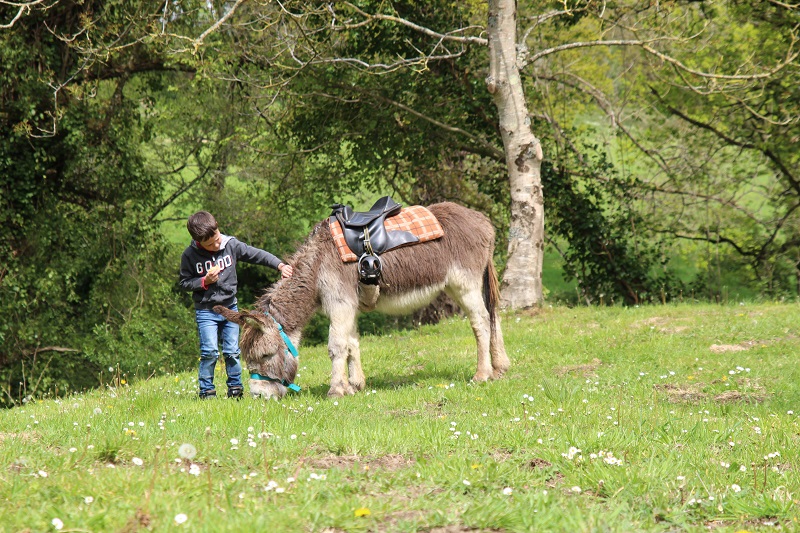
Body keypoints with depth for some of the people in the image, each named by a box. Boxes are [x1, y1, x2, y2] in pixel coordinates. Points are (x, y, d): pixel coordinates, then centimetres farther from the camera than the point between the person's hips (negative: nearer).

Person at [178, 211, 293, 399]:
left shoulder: (230, 244, -5)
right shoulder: (190, 255, -10)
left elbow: (257, 255, 0)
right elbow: (184, 282, -2)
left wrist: (280, 265, -9)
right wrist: (205, 281, -17)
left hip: (230, 307, 2)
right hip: (206, 311, -2)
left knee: (232, 351, 4)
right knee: (210, 352, -9)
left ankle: (235, 387, 17)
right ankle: (206, 390, 3)